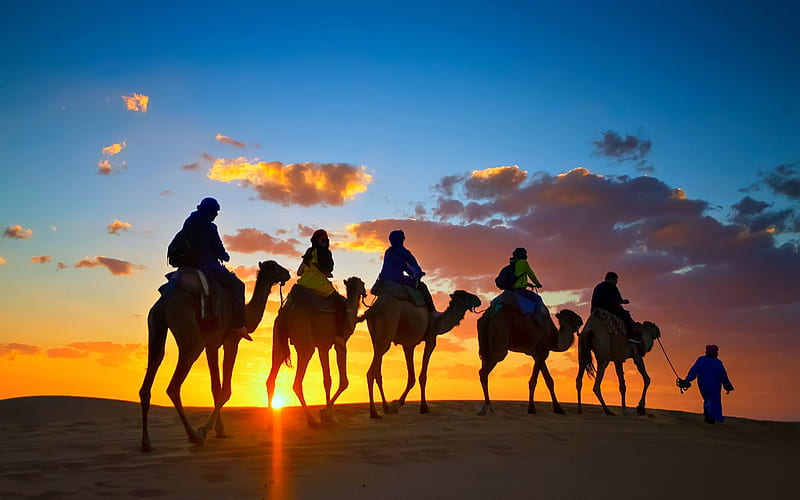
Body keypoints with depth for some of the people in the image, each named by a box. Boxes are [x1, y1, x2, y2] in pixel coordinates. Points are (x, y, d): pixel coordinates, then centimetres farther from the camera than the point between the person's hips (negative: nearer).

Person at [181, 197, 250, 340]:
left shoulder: (188, 224, 14)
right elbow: (219, 250, -7)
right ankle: (238, 324, -12)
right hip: (207, 265, -9)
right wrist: (226, 257, 15)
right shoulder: (209, 227, -10)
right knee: (237, 285, -2)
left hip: (190, 264, 9)